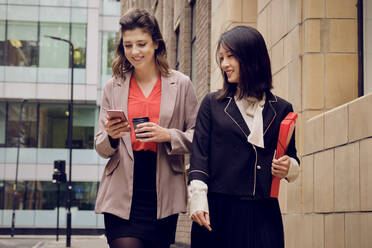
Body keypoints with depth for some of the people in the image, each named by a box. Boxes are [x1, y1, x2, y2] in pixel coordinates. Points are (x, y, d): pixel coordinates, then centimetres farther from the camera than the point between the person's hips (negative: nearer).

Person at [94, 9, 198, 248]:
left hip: (163, 197, 0)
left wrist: (168, 135, -13)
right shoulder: (113, 87, 10)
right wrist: (111, 136, -12)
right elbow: (100, 148, 11)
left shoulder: (181, 84, 6)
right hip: (122, 196, 0)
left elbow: (197, 137, 5)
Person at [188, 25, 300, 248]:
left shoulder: (281, 109, 10)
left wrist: (289, 167, -6)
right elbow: (199, 156, 2)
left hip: (264, 214, 1)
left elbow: (291, 155, 18)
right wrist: (198, 201, -9)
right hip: (218, 211, -1)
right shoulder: (212, 103, 8)